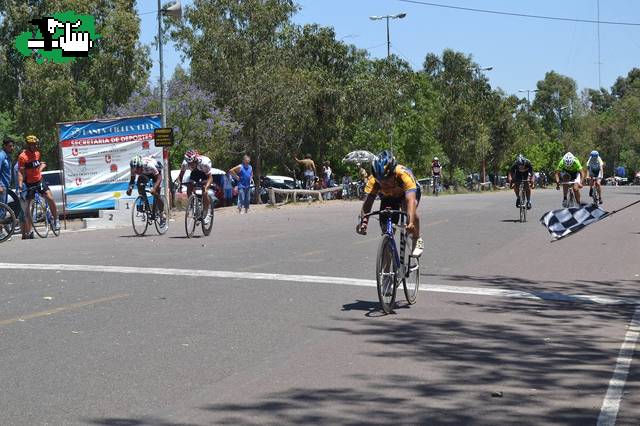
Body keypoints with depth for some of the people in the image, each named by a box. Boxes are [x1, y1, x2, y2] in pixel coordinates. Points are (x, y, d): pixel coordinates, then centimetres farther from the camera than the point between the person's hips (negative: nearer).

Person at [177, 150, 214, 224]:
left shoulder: (204, 162, -41)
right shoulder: (185, 163, -30)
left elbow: (210, 177, -37)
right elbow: (181, 174, -15)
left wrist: (206, 187, -53)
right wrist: (179, 183, -34)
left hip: (205, 173, -4)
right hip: (195, 173, 4)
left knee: (205, 191, -22)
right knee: (189, 190, -13)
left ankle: (207, 213, -10)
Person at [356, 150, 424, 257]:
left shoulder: (404, 175, -43)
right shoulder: (373, 179, -35)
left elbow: (411, 200, -54)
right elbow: (368, 201, -40)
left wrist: (411, 223, -68)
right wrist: (363, 222, -58)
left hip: (407, 192, -3)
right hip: (388, 196, 3)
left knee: (410, 210, -33)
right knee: (385, 226, -17)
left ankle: (417, 240, -9)